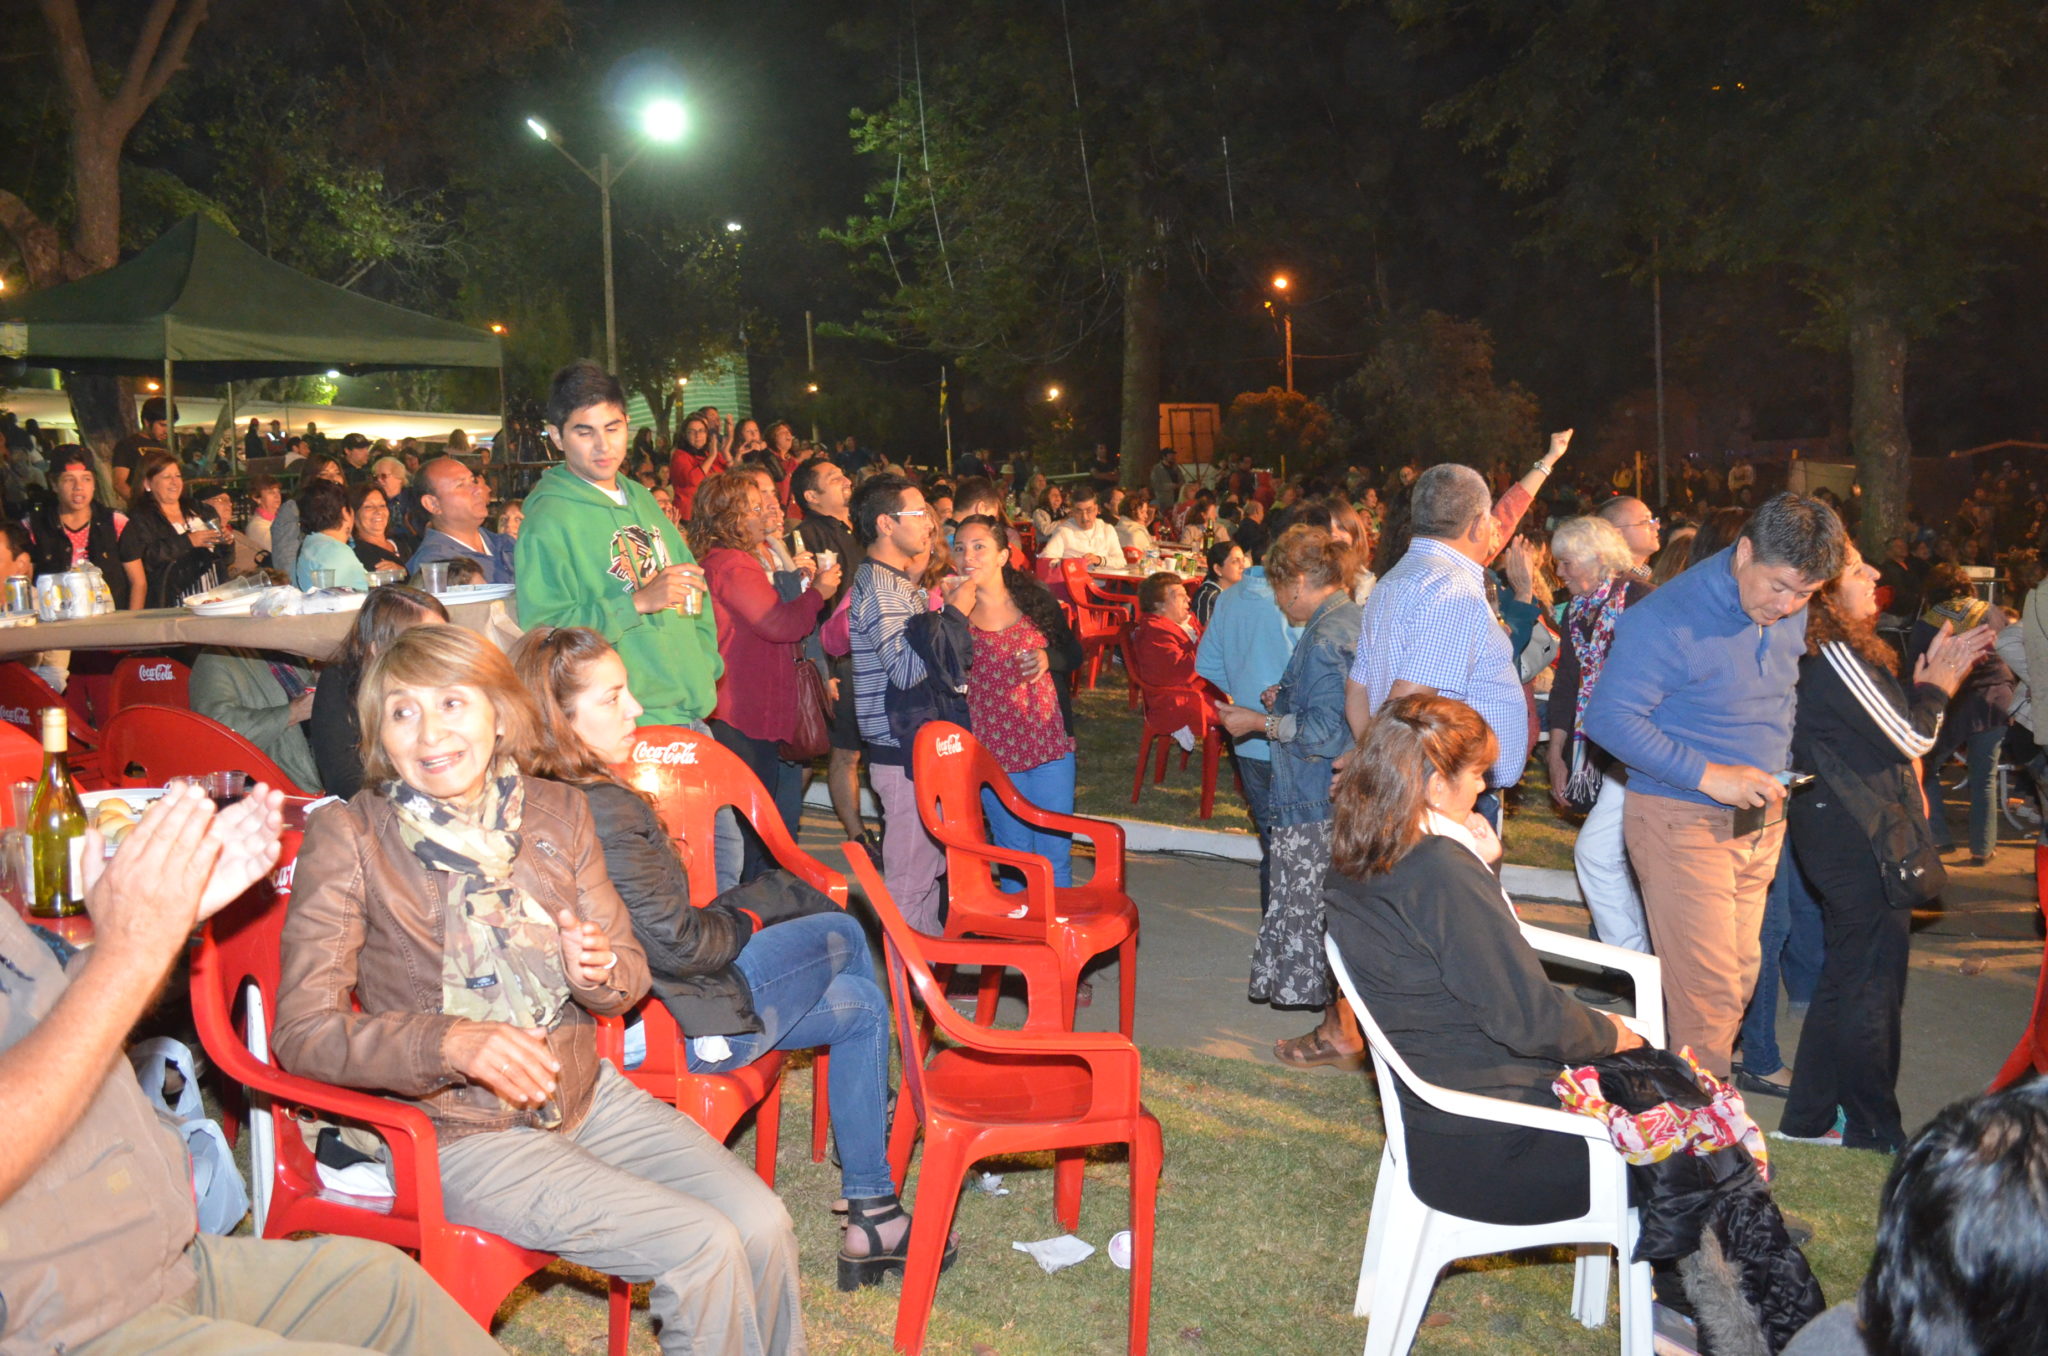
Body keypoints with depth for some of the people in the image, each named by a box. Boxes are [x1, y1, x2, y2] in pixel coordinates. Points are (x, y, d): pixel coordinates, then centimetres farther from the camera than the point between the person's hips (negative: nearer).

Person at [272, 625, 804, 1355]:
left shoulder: (556, 811, 2)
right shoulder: (346, 837, -11)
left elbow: (630, 971, 9)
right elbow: (301, 1032, -14)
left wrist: (599, 971, -15)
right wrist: (449, 1042, -29)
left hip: (585, 1091, 5)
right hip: (460, 1132, -4)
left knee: (763, 1225, -12)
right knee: (704, 1247, -18)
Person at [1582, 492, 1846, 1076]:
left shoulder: (1791, 614, 5)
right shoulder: (1668, 618, -19)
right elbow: (1608, 717, -21)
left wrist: (1778, 775, 7)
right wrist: (1708, 776, -23)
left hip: (1759, 823, 8)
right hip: (1682, 823, -7)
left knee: (1738, 981, 15)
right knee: (1708, 994, -8)